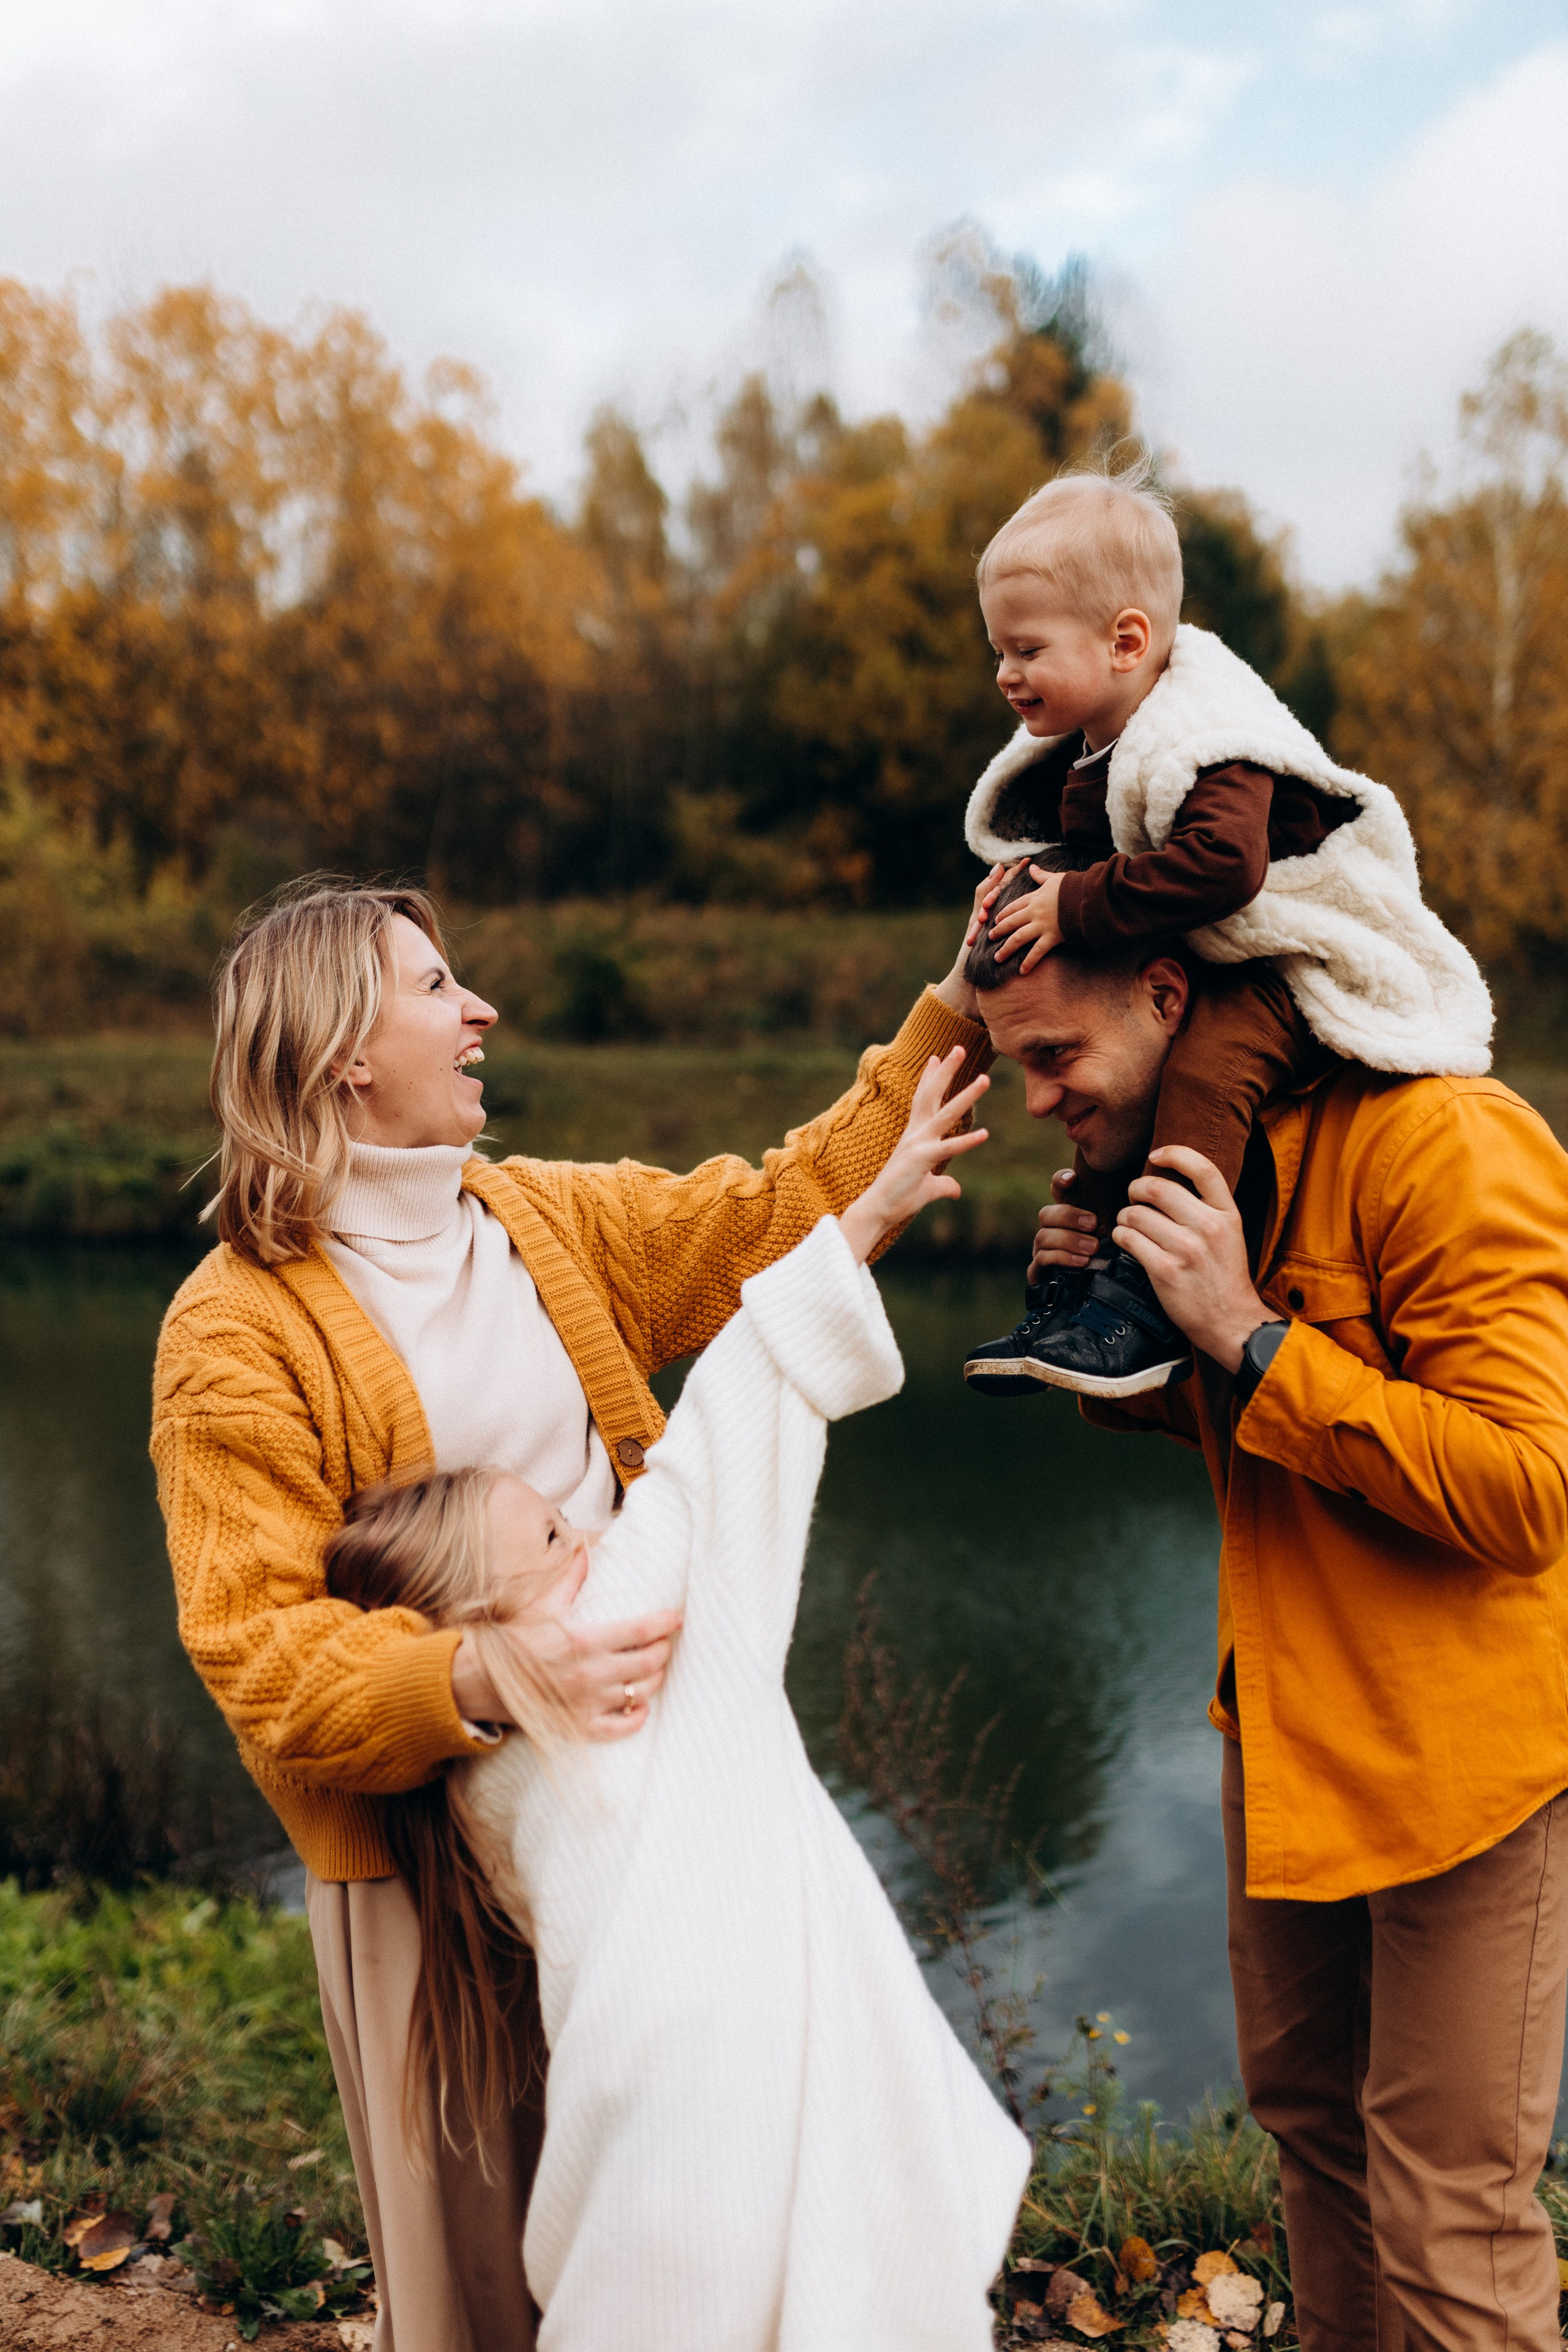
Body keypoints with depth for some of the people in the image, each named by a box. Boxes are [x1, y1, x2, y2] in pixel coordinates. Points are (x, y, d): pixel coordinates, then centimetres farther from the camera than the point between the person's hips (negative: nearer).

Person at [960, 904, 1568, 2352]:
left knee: (1448, 2215, 0)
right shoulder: (1200, 1152, 6)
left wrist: (1248, 1336, -28)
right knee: (1305, 2102, 22)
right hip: (1289, 1723, 9)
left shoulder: (1442, 1148, -22)